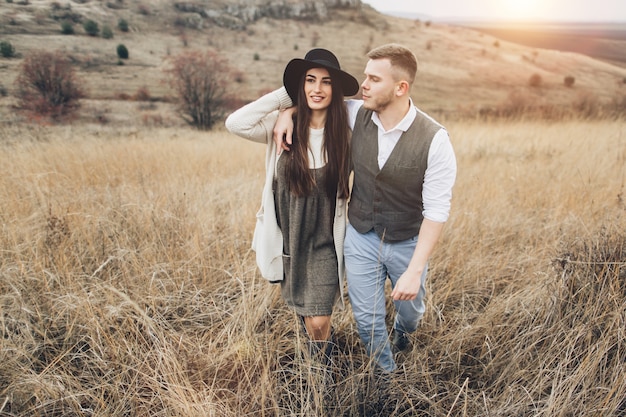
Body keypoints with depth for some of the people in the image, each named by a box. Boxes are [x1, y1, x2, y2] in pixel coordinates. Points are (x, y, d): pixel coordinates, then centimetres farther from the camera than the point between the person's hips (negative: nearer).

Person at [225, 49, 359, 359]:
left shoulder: (344, 130, -10)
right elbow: (235, 123, -24)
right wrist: (284, 96, -18)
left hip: (324, 242, -1)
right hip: (287, 238, 2)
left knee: (319, 322, 0)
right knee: (301, 309, 24)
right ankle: (319, 337, 57)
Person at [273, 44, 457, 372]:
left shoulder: (434, 140, -23)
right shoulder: (356, 114, -12)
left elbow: (436, 210, -21)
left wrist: (415, 270, -26)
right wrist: (288, 112, -12)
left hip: (407, 243, -2)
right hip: (360, 237, 2)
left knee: (410, 307, 24)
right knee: (367, 318, 12)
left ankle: (402, 333, 63)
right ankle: (386, 373, 42)